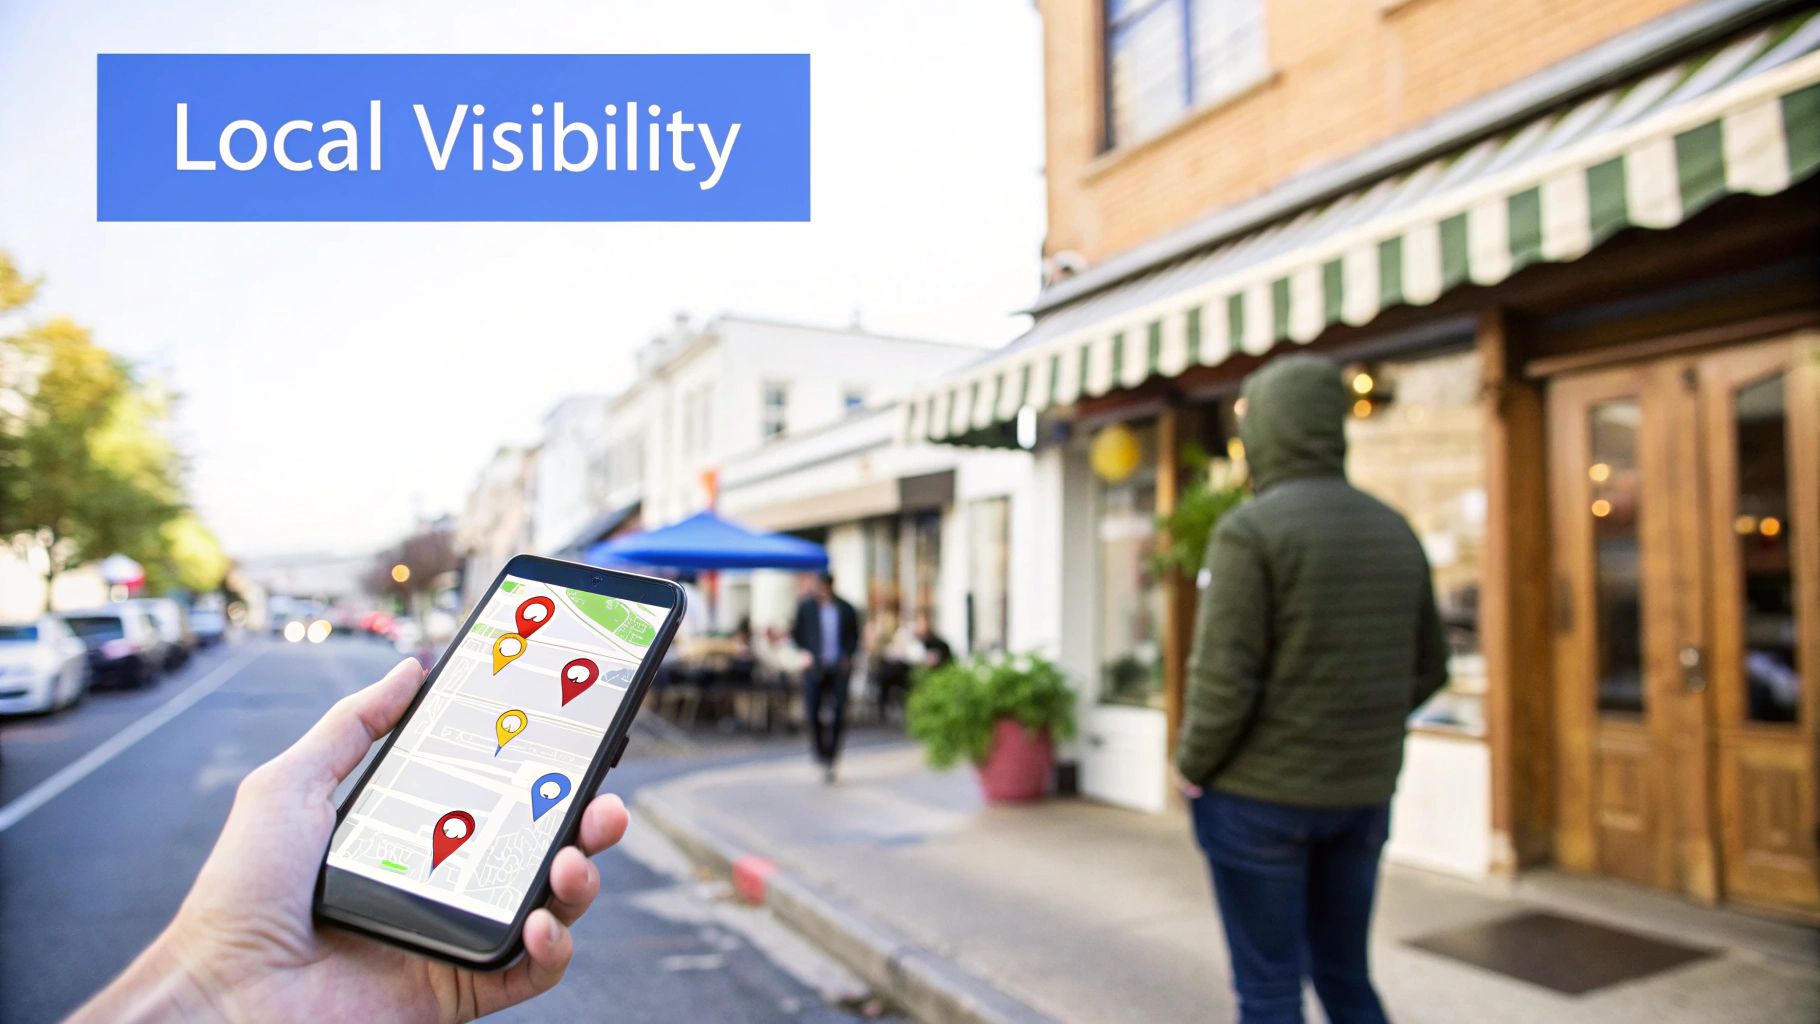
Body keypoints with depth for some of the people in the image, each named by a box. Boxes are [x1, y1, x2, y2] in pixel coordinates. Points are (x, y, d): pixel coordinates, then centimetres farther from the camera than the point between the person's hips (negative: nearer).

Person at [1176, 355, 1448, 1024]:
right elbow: (1427, 667, 12)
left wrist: (1193, 767, -4)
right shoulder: (1395, 532, 6)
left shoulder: (1250, 530, -16)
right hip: (1362, 795, 6)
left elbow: (1224, 679, -20)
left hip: (1258, 794, -6)